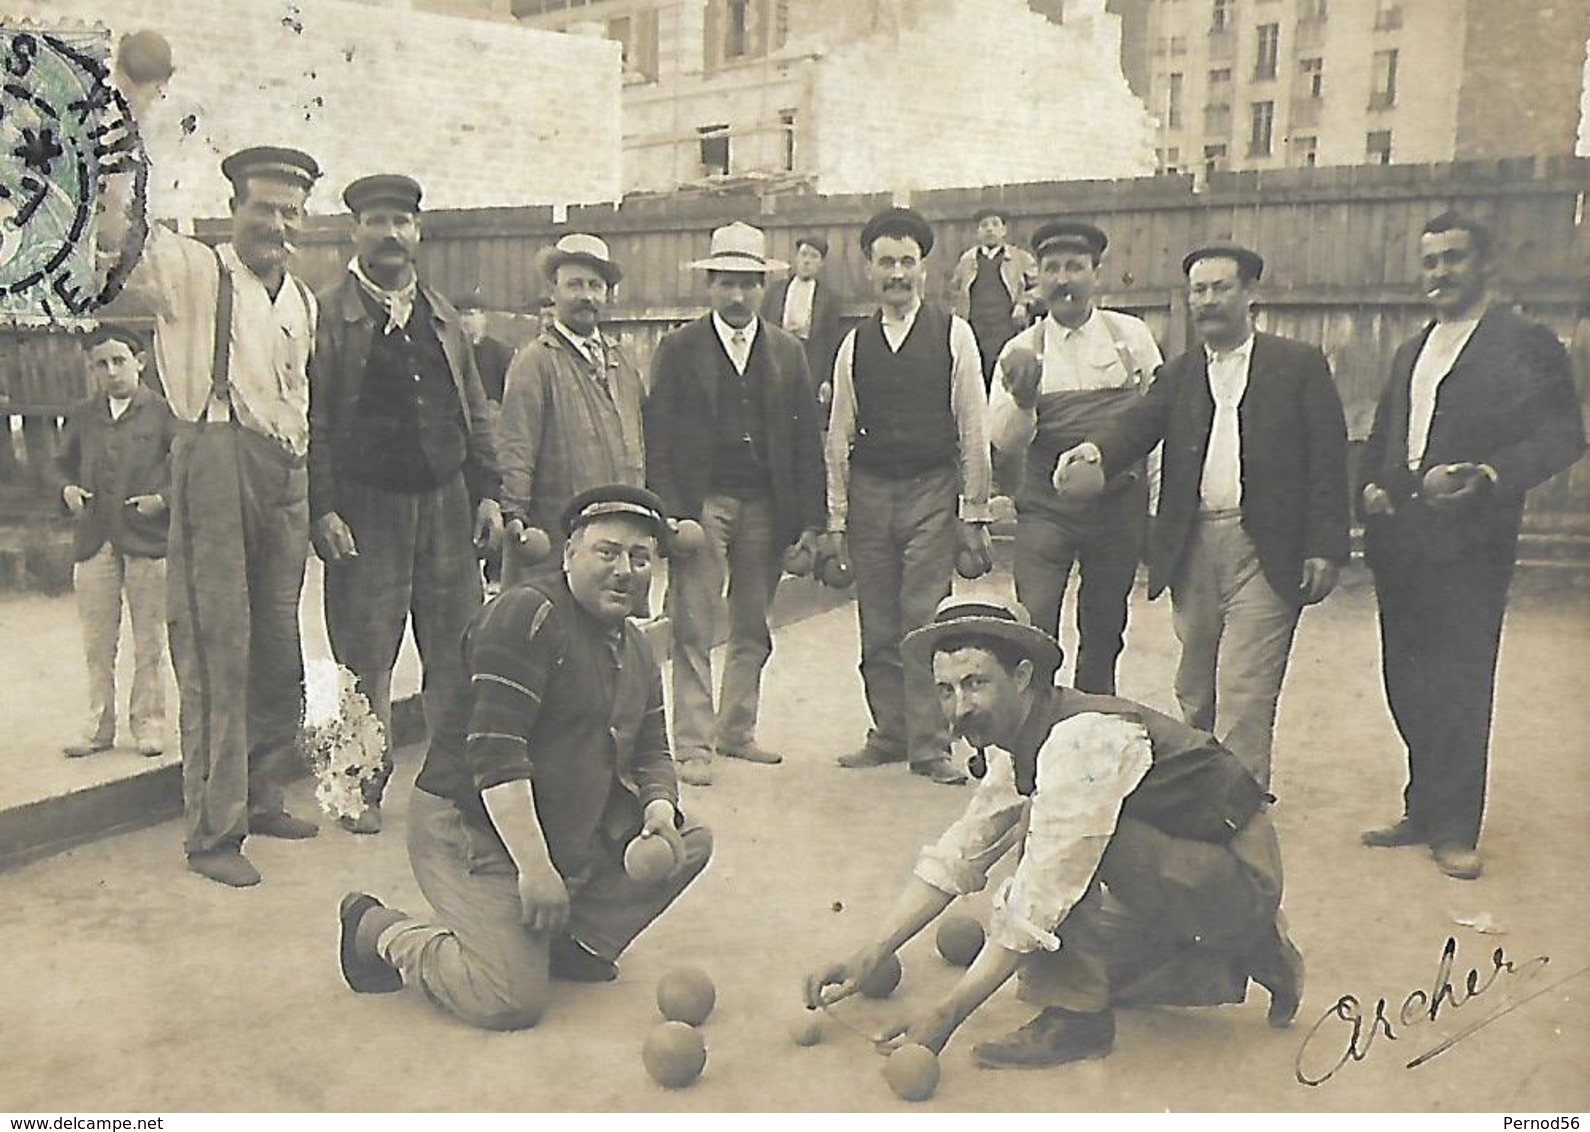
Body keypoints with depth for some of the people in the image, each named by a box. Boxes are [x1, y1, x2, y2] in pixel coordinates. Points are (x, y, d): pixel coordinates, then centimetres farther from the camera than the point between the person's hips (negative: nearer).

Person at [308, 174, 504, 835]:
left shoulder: (442, 315, 15)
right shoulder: (327, 314, -2)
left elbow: (474, 412, 15)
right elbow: (313, 421, -6)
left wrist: (487, 493, 7)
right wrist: (323, 510, -13)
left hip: (446, 501, 5)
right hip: (366, 508, -4)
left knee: (457, 653, 7)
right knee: (366, 658, 3)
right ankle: (364, 791, 15)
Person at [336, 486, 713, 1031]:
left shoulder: (636, 649, 11)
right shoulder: (526, 616, -18)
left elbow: (651, 752, 15)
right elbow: (495, 753, -25)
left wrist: (659, 808, -9)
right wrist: (535, 866, -27)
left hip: (575, 831, 9)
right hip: (473, 828, -8)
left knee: (690, 840, 0)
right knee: (512, 1002, -17)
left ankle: (573, 939, 9)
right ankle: (378, 930, 7)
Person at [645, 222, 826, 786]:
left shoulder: (788, 352, 9)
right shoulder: (679, 349, 1)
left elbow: (807, 440, 8)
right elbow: (658, 439, -3)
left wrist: (811, 519, 1)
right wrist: (669, 515, -13)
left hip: (766, 507, 4)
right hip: (701, 505, -3)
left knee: (753, 632, 12)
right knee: (694, 630, -2)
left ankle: (736, 730, 26)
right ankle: (693, 745, 5)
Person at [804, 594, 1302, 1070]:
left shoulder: (1081, 743, -29)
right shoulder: (1017, 744, 0)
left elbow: (1040, 904, -28)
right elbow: (957, 856, 5)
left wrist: (947, 1013, -22)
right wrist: (869, 956, -1)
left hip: (1238, 878, -9)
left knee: (1067, 848, -27)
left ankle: (1075, 1017, -11)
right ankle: (1239, 959, 16)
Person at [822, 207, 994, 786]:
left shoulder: (953, 334, 1)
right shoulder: (855, 344, 8)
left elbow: (973, 429, 0)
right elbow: (839, 436, 10)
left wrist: (973, 513, -2)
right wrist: (836, 518, 7)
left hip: (932, 490, -3)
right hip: (869, 493, 3)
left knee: (924, 621, -6)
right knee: (878, 626, 7)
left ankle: (929, 745, 4)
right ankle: (890, 733, 21)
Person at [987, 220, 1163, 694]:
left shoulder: (1131, 335, 2)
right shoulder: (1022, 351, 0)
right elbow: (1005, 444, -8)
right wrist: (1022, 401, -28)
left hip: (1120, 503, 1)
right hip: (1047, 505, -1)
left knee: (1105, 629, 14)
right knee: (1033, 628, -10)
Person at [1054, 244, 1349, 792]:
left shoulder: (1300, 365, 3)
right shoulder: (1179, 373, 14)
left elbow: (1328, 459, -1)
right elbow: (1139, 423, -4)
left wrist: (1324, 548, -8)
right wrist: (1095, 447, -26)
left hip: (1265, 552, -4)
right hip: (1193, 547, 4)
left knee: (1243, 693, -7)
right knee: (1194, 690, 12)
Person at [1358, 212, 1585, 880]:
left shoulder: (1526, 344, -1)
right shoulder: (1412, 351, 19)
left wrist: (1487, 476, -22)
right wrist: (1372, 486, 3)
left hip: (1470, 540, -6)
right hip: (1399, 540, 6)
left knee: (1459, 686, -3)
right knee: (1408, 684, 10)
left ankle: (1454, 828, 8)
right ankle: (1424, 811, 22)